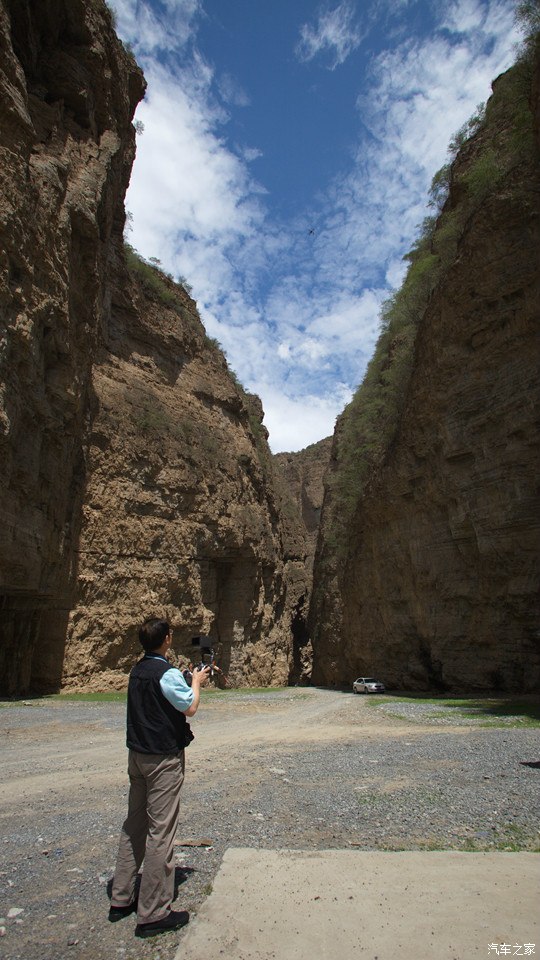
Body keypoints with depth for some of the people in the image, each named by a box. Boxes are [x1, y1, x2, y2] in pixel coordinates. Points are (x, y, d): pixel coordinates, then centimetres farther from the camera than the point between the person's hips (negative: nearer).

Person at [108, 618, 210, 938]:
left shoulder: (137, 671, 7)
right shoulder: (168, 673, -20)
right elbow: (190, 708, -16)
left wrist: (193, 683, 15)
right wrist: (196, 682, 0)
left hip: (138, 755, 9)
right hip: (164, 759, -9)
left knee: (134, 825, 18)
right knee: (161, 831, 0)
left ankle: (122, 899, 29)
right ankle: (153, 914, 10)